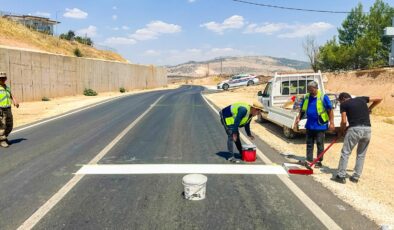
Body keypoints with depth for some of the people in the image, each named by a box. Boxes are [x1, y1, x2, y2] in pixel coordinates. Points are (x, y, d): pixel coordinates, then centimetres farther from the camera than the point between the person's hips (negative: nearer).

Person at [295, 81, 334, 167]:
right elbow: (302, 109, 15)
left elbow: (330, 110, -8)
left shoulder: (323, 97, -10)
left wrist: (331, 123, -11)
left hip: (320, 125, -5)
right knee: (309, 144, 11)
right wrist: (298, 118, 3)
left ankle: (319, 162, 16)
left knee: (320, 144, 5)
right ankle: (309, 160, 20)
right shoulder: (306, 97, 4)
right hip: (309, 125, 5)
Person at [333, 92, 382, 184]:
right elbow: (379, 99, 25)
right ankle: (356, 177, 19)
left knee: (345, 153, 4)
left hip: (355, 129, -5)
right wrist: (369, 109, 34)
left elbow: (344, 121, -3)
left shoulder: (344, 104, 6)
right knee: (361, 154, 16)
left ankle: (341, 176, 4)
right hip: (367, 129, 5)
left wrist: (341, 131, 13)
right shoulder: (362, 99, 18)